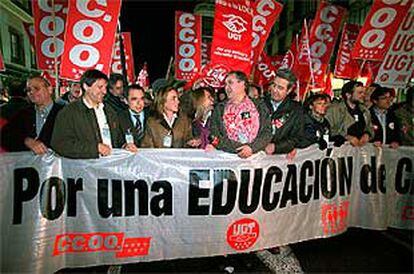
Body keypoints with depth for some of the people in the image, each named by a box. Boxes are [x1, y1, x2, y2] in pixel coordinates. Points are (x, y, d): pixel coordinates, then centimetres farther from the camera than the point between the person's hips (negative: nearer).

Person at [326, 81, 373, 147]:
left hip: (362, 146, 4)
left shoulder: (365, 111, 21)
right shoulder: (334, 109, -1)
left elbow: (369, 128, 27)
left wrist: (367, 135, 4)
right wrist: (347, 137, -17)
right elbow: (330, 130, -9)